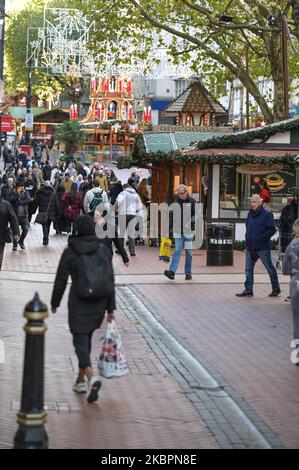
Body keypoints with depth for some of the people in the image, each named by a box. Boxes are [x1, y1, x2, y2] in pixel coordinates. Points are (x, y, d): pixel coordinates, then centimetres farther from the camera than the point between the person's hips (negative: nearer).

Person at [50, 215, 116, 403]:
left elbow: (61, 281, -4)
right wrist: (111, 309, 3)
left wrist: (55, 303, 11)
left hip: (79, 303, -4)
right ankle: (81, 381, 27)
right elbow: (110, 280, -1)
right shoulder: (103, 250, -1)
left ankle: (92, 379, -26)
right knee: (86, 338, 21)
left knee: (80, 342, -2)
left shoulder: (70, 252, -8)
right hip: (100, 303, 4)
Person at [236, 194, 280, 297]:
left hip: (262, 247, -7)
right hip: (251, 247, 7)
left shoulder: (267, 214, -9)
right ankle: (248, 290, 9)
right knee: (248, 269, 5)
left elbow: (272, 229, -13)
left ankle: (276, 288, 15)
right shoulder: (250, 213, 13)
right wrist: (247, 237, 12)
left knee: (269, 268, 4)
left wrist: (262, 238, -15)